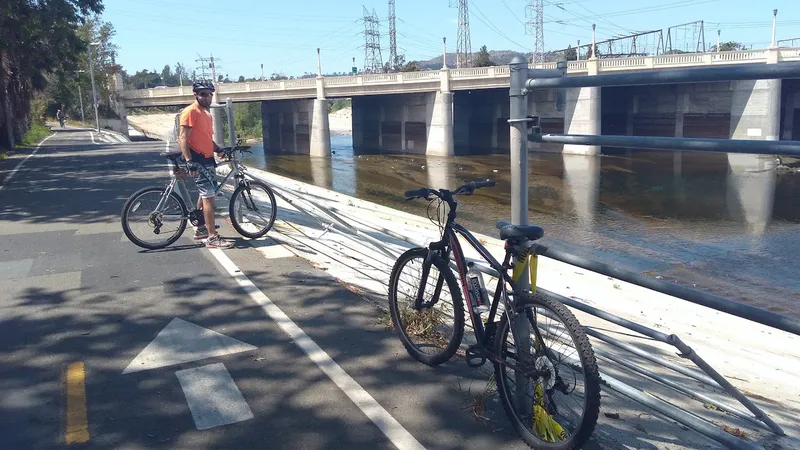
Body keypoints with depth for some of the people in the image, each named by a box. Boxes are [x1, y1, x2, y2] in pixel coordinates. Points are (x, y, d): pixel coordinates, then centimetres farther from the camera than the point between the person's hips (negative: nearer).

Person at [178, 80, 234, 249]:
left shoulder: (207, 114, 17)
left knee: (205, 195, 17)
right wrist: (189, 162, -25)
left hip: (208, 159, 10)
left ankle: (201, 229, 30)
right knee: (209, 196, -13)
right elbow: (183, 138, -17)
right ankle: (212, 238, -12)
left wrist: (220, 150, 7)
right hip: (198, 160, -10)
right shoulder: (190, 112, -11)